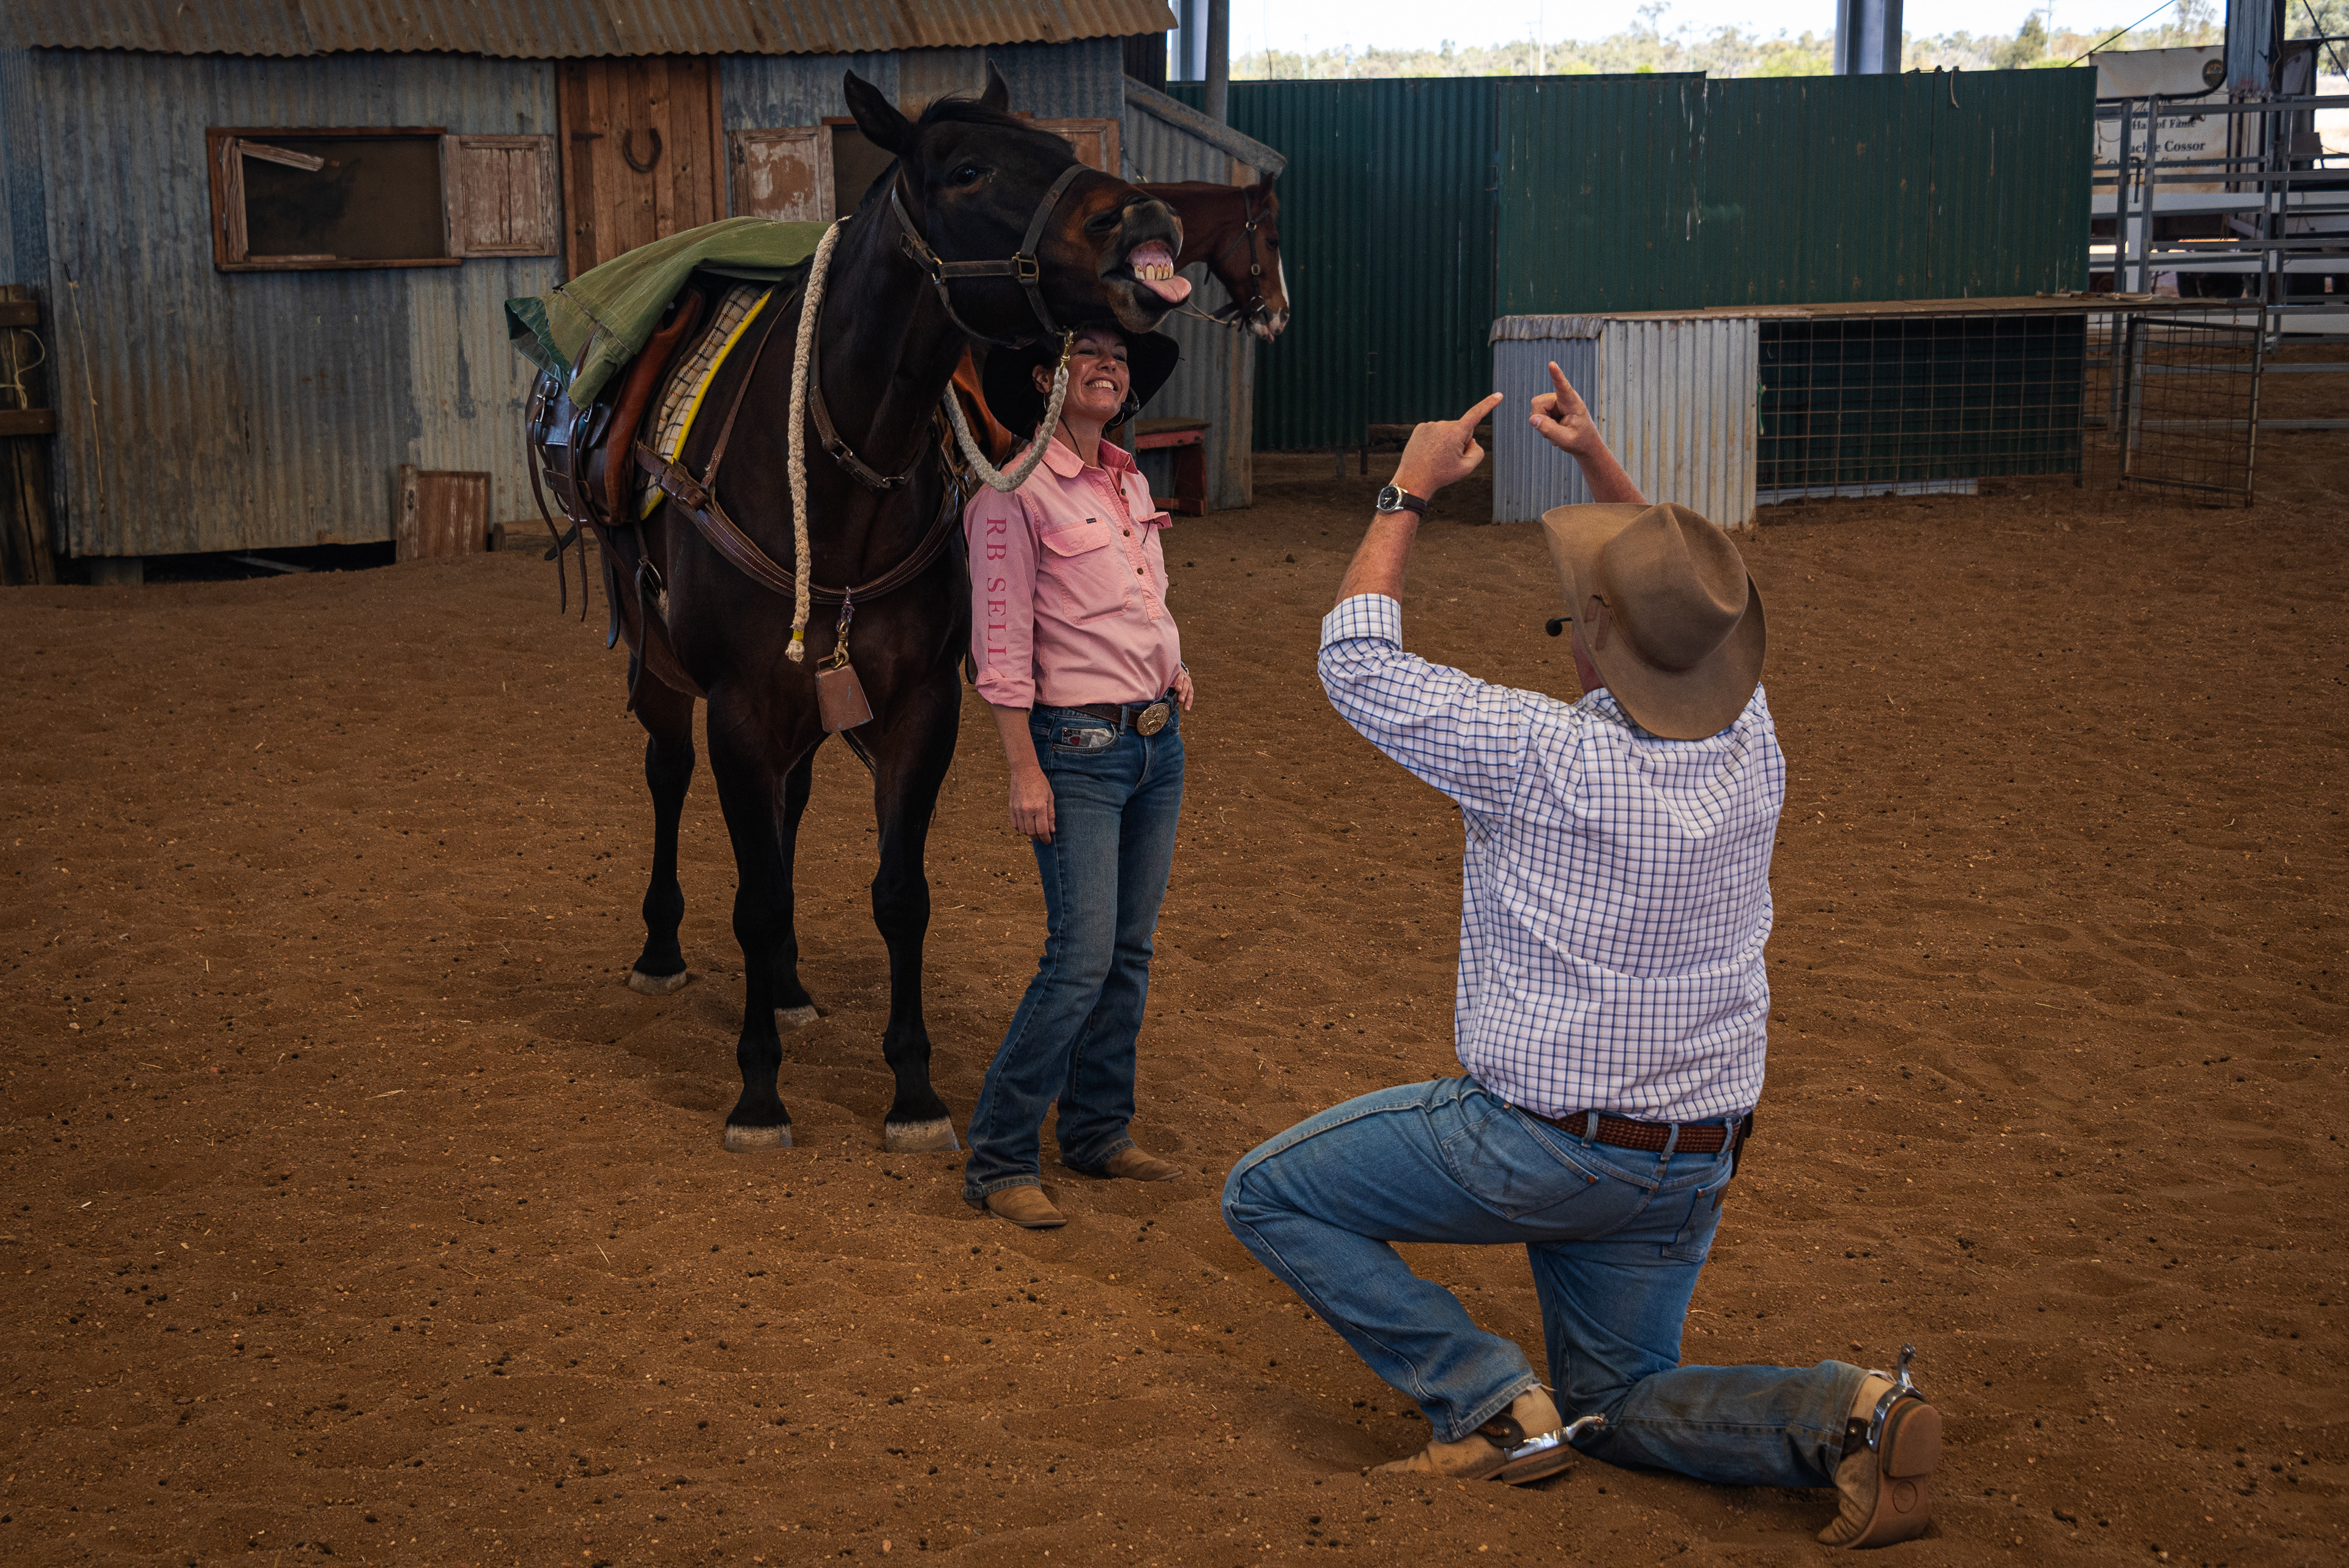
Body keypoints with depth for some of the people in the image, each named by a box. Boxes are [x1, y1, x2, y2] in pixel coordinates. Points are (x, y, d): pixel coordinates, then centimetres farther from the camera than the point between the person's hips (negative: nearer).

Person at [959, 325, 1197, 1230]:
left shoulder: (1129, 482, 12)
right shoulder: (1016, 491, -11)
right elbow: (1001, 645, -14)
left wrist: (1175, 670, 11)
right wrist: (1024, 772, -17)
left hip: (1158, 740, 8)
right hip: (1079, 747, -8)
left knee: (1130, 951, 11)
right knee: (1081, 957, -11)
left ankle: (1099, 1132, 23)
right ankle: (998, 1159, -2)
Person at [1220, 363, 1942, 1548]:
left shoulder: (1541, 757, -24)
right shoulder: (1751, 743, -6)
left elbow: (1356, 661, -11)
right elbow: (1678, 608, 16)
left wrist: (1408, 491, -1)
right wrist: (1601, 465, 14)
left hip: (1536, 1147, -6)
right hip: (1696, 1162, 7)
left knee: (1265, 1196, 8)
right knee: (1621, 1402, 22)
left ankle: (1491, 1402, 0)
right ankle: (1843, 1411, -4)